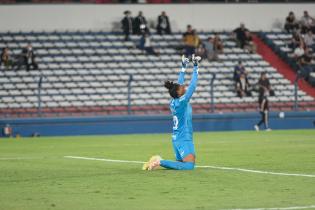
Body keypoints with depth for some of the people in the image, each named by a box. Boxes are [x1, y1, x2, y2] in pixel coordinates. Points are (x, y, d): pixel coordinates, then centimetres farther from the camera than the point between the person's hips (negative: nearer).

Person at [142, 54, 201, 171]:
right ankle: (160, 162, -20)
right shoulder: (181, 102, -16)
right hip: (184, 139, -9)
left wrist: (184, 67, 21)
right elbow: (192, 86, -18)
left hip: (176, 138, 10)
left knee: (181, 163, 18)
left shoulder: (173, 102, 4)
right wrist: (195, 67, -13)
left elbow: (179, 84, 17)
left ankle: (158, 161, 2)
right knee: (189, 165, -15)